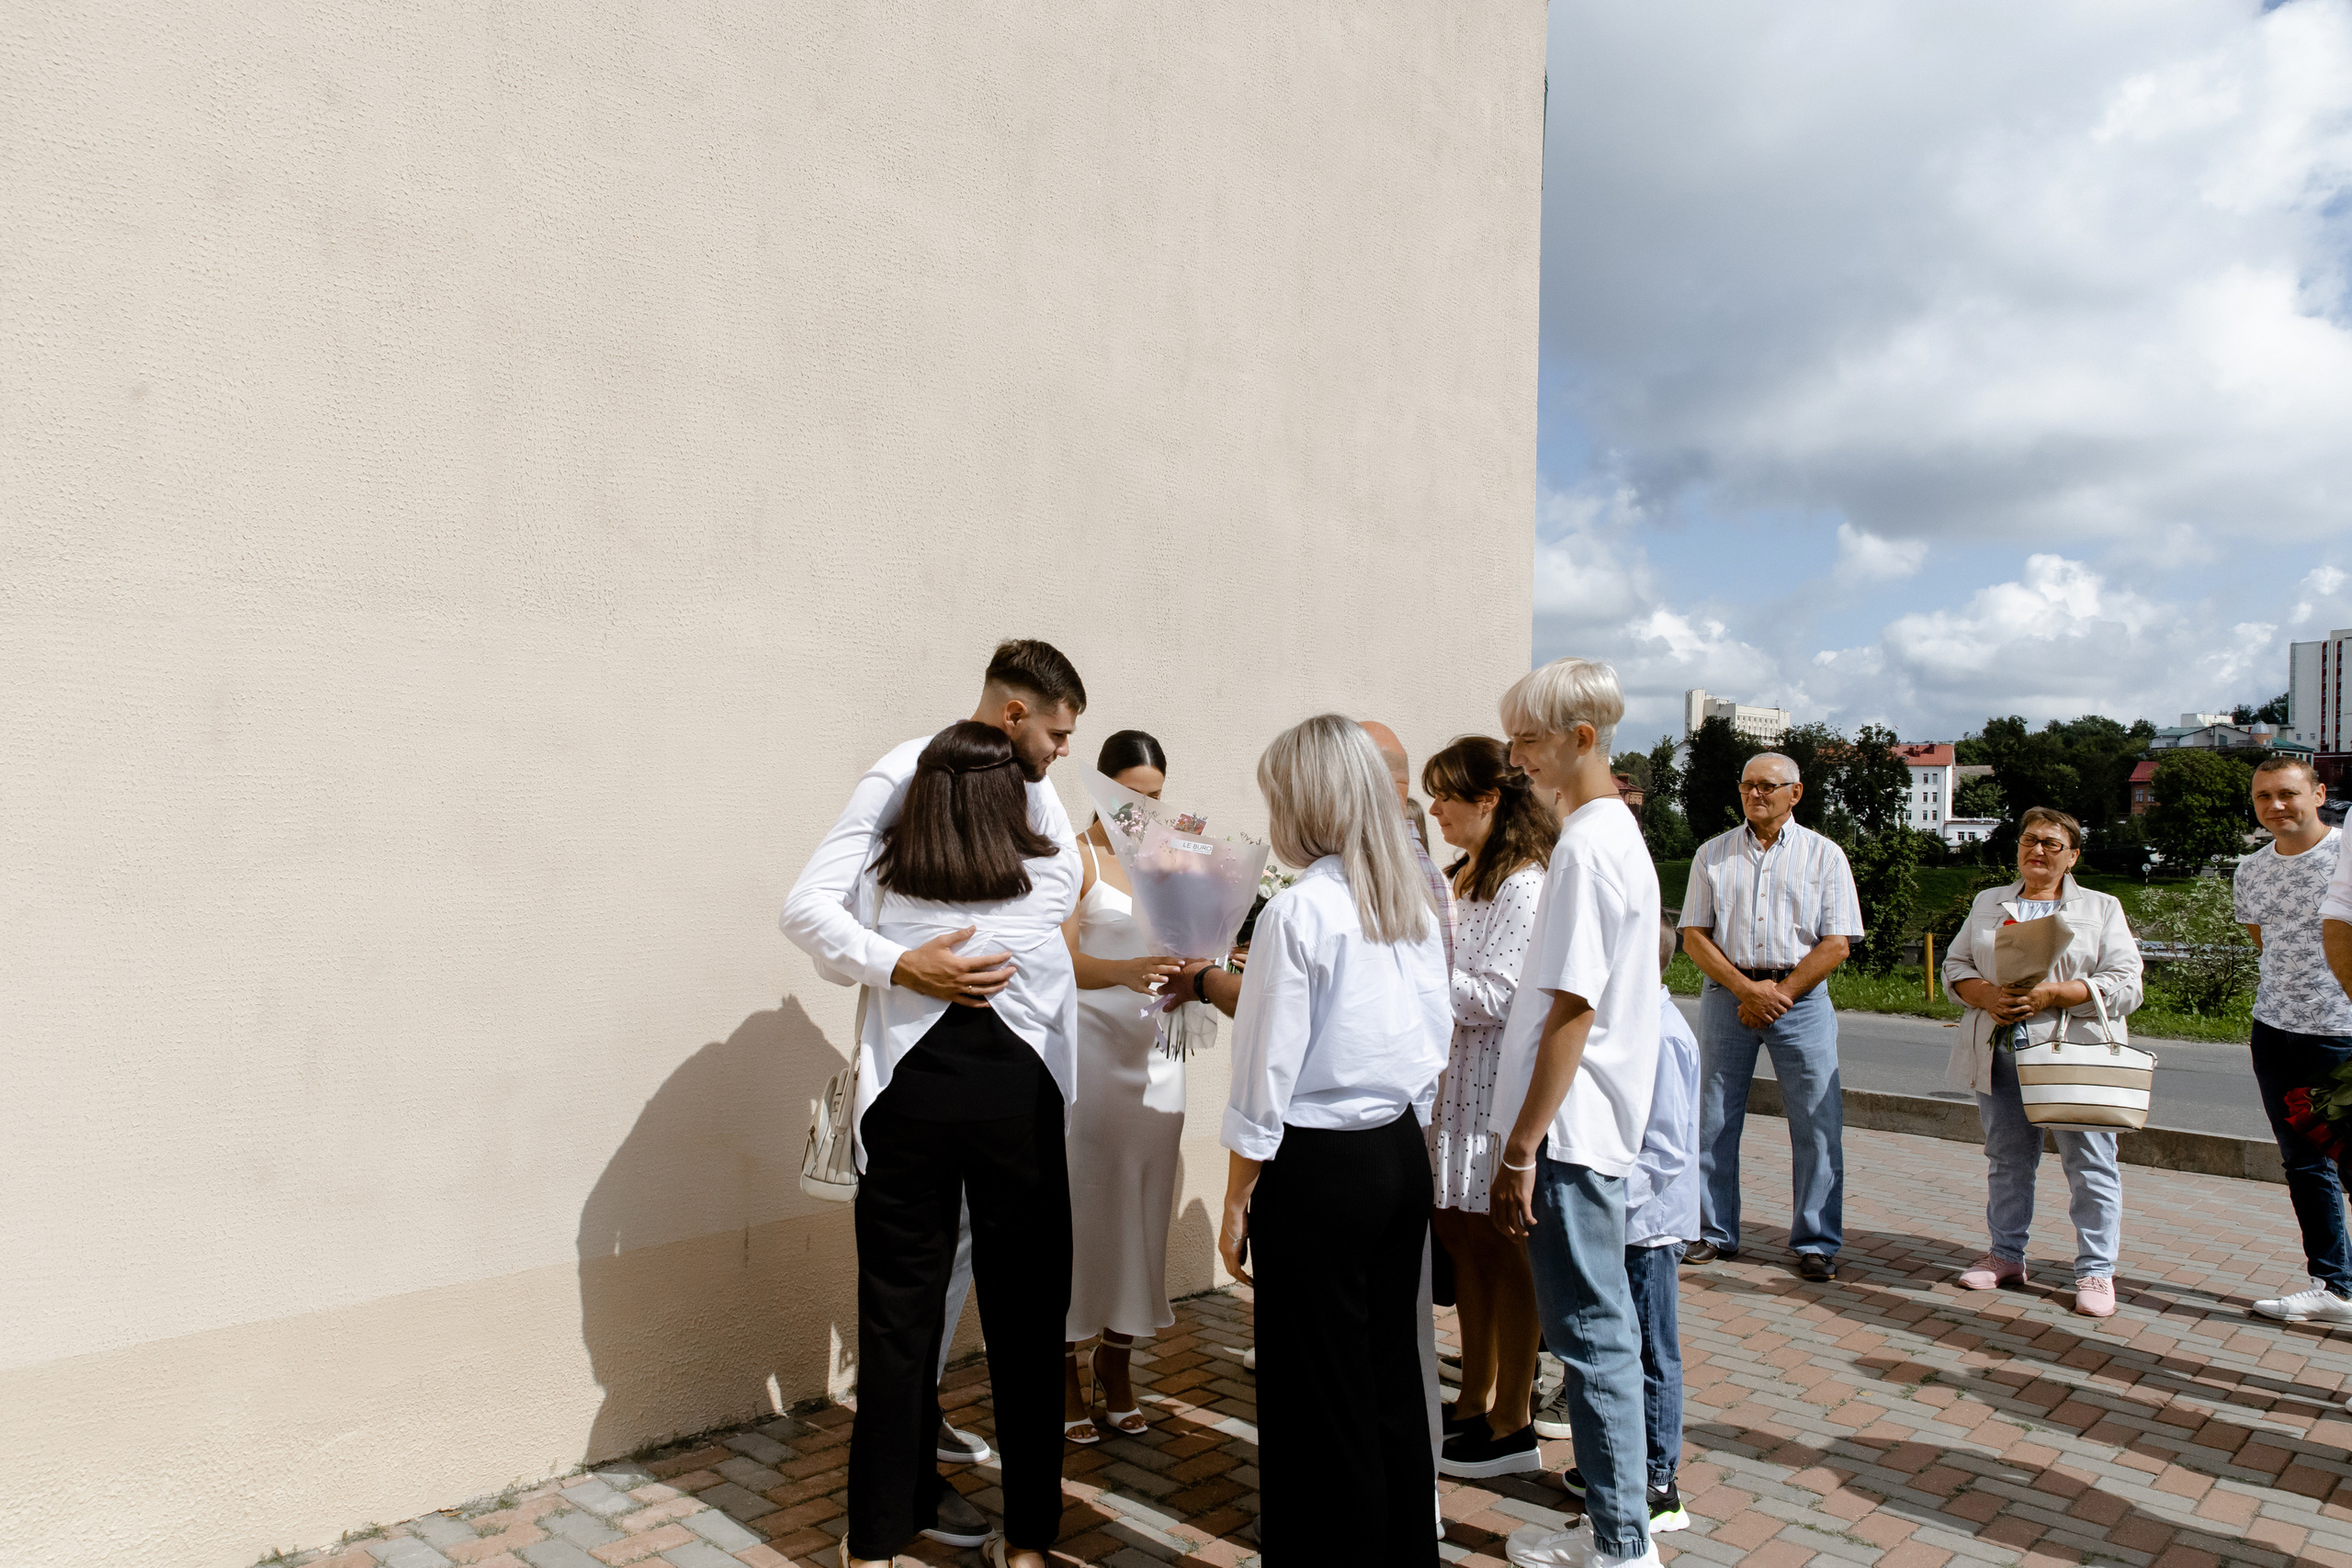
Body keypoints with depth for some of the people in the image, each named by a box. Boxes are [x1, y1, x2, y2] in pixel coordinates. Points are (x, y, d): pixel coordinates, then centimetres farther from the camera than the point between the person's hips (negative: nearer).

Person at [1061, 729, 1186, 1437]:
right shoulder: (1075, 858, -4)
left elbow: (1181, 947, 15)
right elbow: (1062, 961, -14)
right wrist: (1127, 970, -32)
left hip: (1155, 1054, 5)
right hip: (1090, 1052, -5)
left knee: (1143, 1210, 8)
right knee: (1082, 1207, -2)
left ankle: (1118, 1367, 20)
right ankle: (1066, 1375, 11)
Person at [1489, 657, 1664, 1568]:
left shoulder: (1584, 849, -18)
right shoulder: (1621, 833, 12)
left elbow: (1571, 1011, -21)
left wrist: (1521, 1150, -17)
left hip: (1569, 1129, -10)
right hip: (1596, 1122, 10)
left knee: (1592, 1336, 1)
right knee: (1599, 1330, 16)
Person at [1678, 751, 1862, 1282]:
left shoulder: (1824, 855, 5)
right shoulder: (1713, 854, 9)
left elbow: (1836, 944, -1)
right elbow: (1694, 936, 4)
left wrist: (1779, 994, -10)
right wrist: (1747, 987, -9)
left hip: (1801, 996, -1)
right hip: (1727, 993, 2)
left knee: (1818, 1124, -2)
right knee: (1714, 1119, 4)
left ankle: (1816, 1243, 9)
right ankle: (1714, 1233, 16)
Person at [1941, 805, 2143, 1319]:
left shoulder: (2101, 909, 7)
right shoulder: (1987, 904, 16)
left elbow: (2124, 984, -3)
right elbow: (1955, 966, 13)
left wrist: (2051, 995, -15)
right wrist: (1987, 996, -9)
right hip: (2001, 1051, 3)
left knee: (2089, 1162, -2)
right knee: (2006, 1157, 10)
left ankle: (2096, 1270, 7)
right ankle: (2007, 1256, 21)